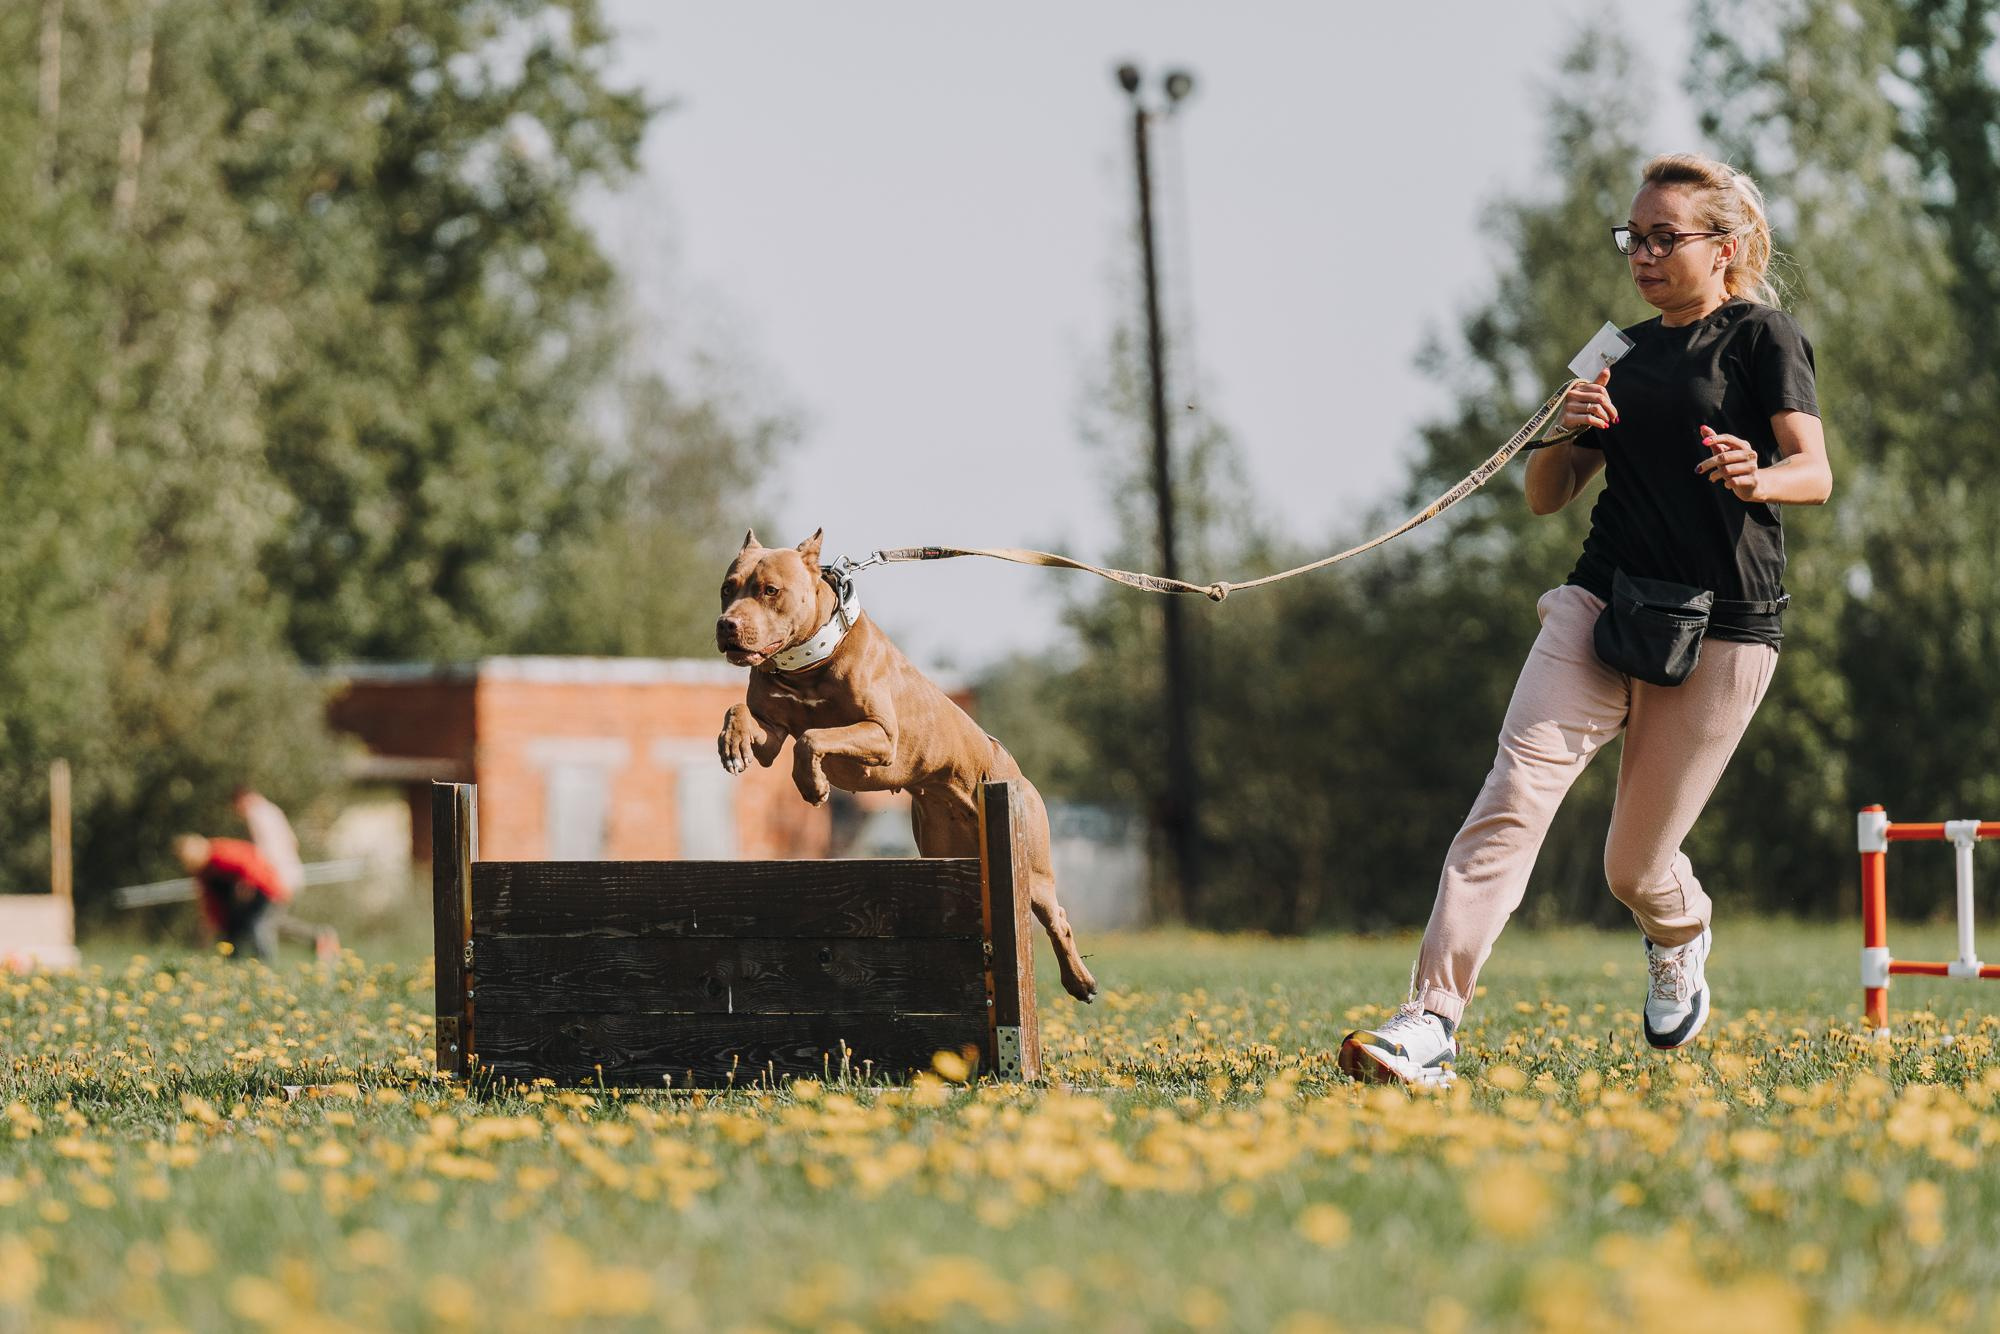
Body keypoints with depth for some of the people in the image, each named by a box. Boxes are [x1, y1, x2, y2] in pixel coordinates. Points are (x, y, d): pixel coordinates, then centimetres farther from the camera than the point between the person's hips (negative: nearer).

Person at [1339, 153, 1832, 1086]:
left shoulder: (1763, 337, 0)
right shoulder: (1624, 352, 16)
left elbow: (1816, 473, -13)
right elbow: (1545, 496, 17)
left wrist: (1759, 478, -36)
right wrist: (1568, 434, -5)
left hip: (1720, 626, -4)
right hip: (1602, 601, 4)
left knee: (1635, 866, 3)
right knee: (1514, 796, -17)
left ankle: (1679, 940, 41)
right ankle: (1431, 1023, -25)